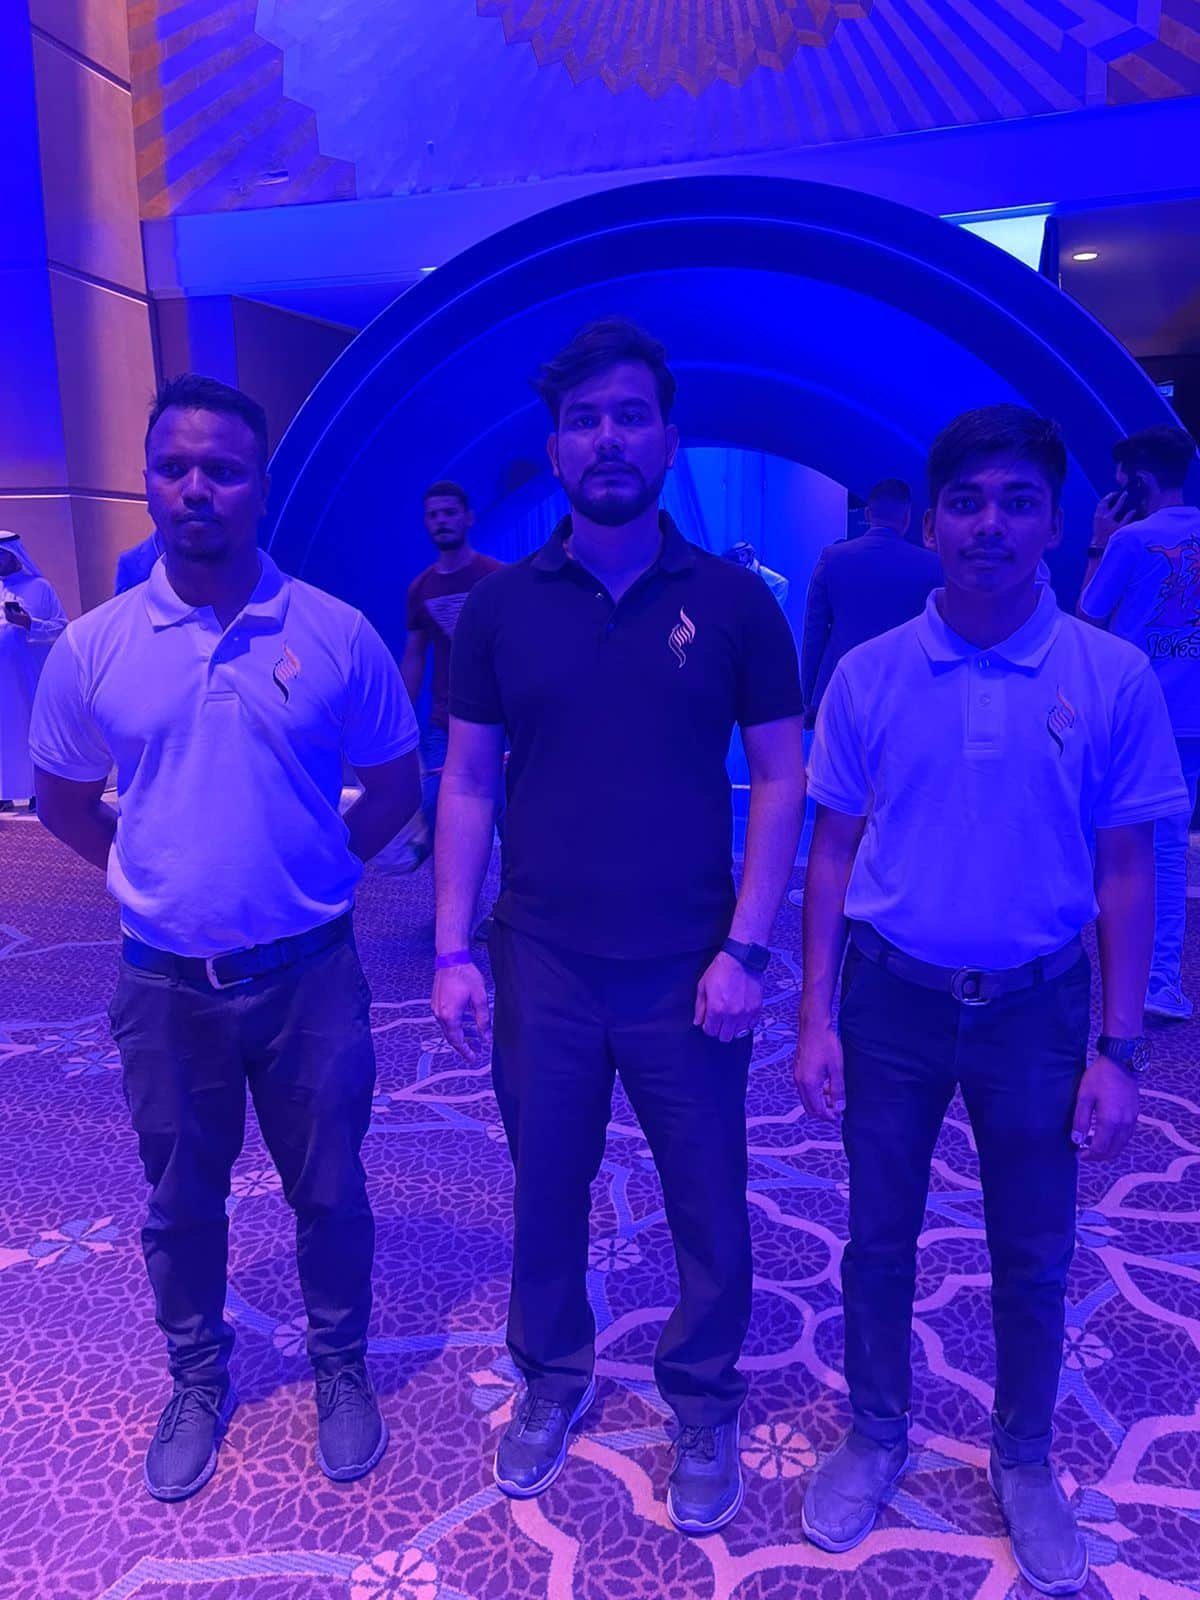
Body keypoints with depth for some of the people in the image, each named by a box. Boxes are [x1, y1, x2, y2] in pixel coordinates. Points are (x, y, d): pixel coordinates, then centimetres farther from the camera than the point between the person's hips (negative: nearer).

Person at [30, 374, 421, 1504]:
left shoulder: (336, 635, -8)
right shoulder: (93, 647, -4)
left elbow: (394, 786, 4)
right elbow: (63, 801, 11)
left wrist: (307, 871, 3)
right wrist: (151, 872, 7)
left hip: (308, 977, -1)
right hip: (166, 986, 2)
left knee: (328, 1194, 14)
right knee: (180, 1207, 18)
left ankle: (340, 1368, 39)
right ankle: (197, 1381, 43)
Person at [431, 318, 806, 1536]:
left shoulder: (734, 603, -4)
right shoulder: (500, 606, 0)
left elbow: (782, 781, -2)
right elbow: (467, 781, 3)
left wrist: (744, 949, -9)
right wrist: (453, 951, -2)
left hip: (687, 974, -1)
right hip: (541, 969, 2)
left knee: (708, 1208, 12)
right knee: (545, 1193, 17)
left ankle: (704, 1406, 38)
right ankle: (552, 1381, 42)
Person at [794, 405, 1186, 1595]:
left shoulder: (1113, 678, -8)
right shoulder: (868, 675, -6)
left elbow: (1124, 874, -2)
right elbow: (833, 854, 0)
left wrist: (1117, 1051, -4)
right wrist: (816, 1020, -3)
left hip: (1035, 1007, 0)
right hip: (893, 999, 1)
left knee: (1033, 1258, 16)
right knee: (879, 1240, 16)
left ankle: (1024, 1459, 41)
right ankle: (875, 1435, 40)